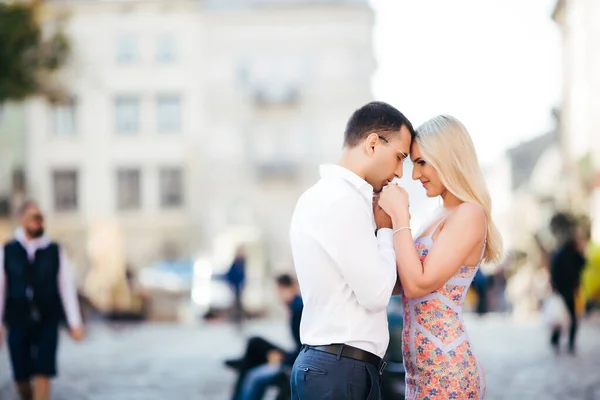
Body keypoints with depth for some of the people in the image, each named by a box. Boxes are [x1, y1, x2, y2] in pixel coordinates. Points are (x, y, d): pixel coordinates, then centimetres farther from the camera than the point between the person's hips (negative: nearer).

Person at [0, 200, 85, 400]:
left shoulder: (55, 251, 1)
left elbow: (67, 287, 0)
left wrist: (75, 323, -2)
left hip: (47, 324, 0)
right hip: (18, 324, 0)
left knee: (43, 374, -8)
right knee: (21, 377, 5)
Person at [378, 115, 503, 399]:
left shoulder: (469, 215, -12)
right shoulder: (444, 219, 16)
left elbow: (417, 285, -18)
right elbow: (400, 282, 16)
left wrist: (400, 216, -13)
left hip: (446, 372, -9)